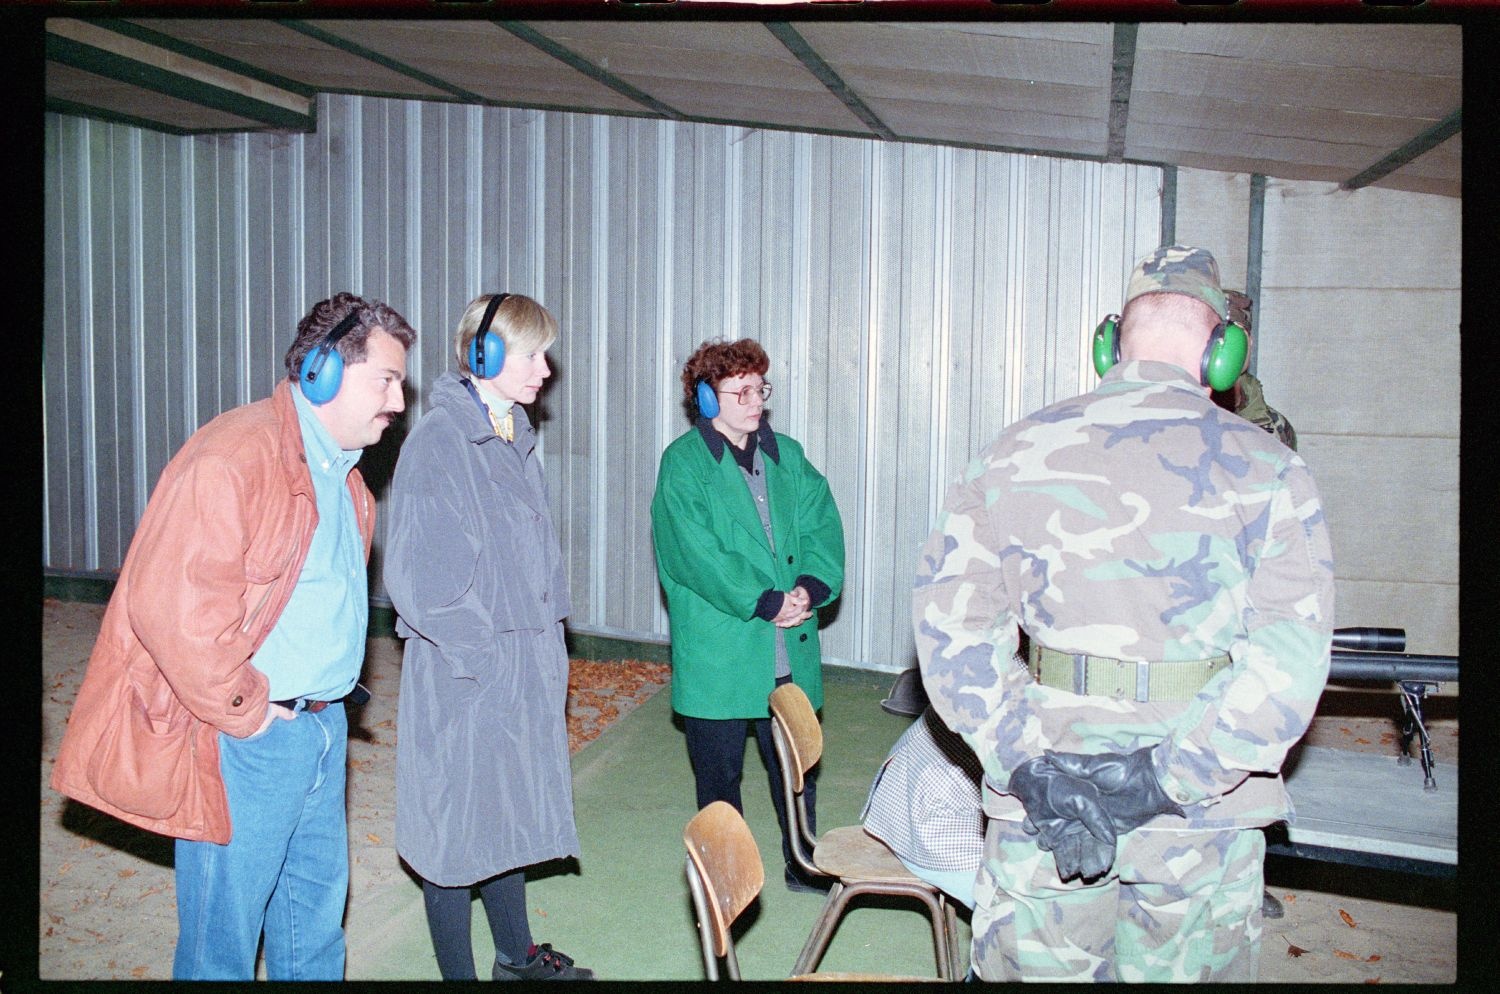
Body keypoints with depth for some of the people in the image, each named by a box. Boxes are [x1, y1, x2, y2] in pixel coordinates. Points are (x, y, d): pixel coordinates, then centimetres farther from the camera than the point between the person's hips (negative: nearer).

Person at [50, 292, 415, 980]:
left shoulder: (340, 471, 12)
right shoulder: (234, 456, -20)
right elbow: (169, 602, -29)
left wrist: (331, 692, 17)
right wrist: (243, 710, -19)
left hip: (323, 725, 9)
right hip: (248, 741, -9)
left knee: (316, 908, 21)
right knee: (225, 930, 7)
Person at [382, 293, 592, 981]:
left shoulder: (515, 439, 10)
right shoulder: (437, 442, -16)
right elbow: (417, 576, -20)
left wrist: (548, 637, 12)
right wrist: (481, 652, -17)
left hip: (527, 667, 8)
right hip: (464, 677, -8)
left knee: (511, 815, 21)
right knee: (460, 826, 6)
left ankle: (516, 957, 38)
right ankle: (459, 973, 23)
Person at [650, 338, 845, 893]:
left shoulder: (787, 455, 11)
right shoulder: (683, 463, -6)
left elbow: (824, 528, 4)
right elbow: (697, 555, -16)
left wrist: (810, 587, -14)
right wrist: (766, 603, -17)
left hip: (790, 651, 5)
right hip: (718, 654, -4)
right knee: (719, 772, 9)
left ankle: (803, 865, 33)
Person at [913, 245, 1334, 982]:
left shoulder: (1017, 450, -1)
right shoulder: (1264, 466, -5)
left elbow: (949, 614, -7)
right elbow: (1289, 657, -15)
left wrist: (1025, 762, -11)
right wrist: (1166, 778, -16)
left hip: (1039, 810, 1)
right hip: (1200, 825, -1)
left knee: (1036, 968, 18)